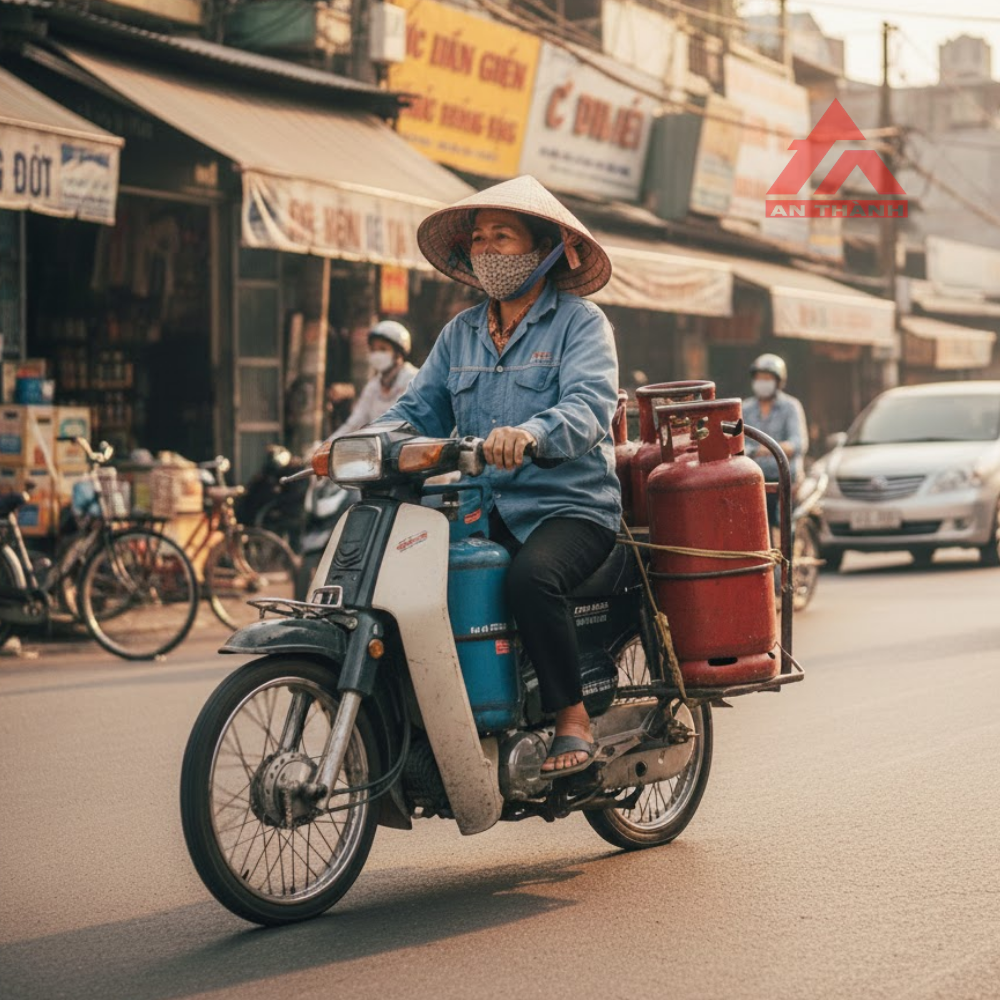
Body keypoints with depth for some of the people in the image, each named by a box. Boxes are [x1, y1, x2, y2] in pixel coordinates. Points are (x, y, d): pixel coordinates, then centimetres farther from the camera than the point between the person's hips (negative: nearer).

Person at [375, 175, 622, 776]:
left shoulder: (580, 322, -1)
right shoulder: (460, 333, 18)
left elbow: (590, 405, -19)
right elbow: (421, 411, 12)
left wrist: (531, 433, -40)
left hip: (570, 507, -6)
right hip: (484, 510, 6)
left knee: (532, 576, -36)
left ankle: (574, 720, -19)